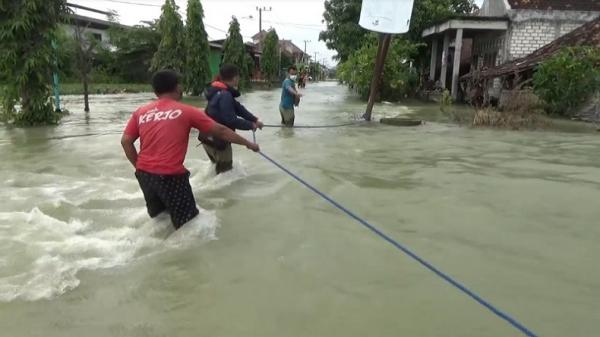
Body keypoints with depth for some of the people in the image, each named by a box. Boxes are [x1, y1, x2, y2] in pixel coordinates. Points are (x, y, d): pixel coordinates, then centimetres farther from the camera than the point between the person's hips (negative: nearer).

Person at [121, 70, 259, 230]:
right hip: (171, 176, -6)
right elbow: (220, 131, 2)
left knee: (157, 217, 27)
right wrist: (248, 144, 12)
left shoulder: (141, 112, 7)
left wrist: (140, 167, 15)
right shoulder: (186, 111, -3)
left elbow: (125, 141, 4)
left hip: (144, 175, 6)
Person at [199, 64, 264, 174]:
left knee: (221, 168, 27)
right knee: (226, 170, 6)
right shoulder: (225, 95, -24)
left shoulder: (221, 92, 6)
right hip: (216, 140, -10)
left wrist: (254, 120, -1)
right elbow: (231, 120, -27)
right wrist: (250, 125, -15)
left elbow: (238, 108, 7)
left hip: (211, 138, 10)